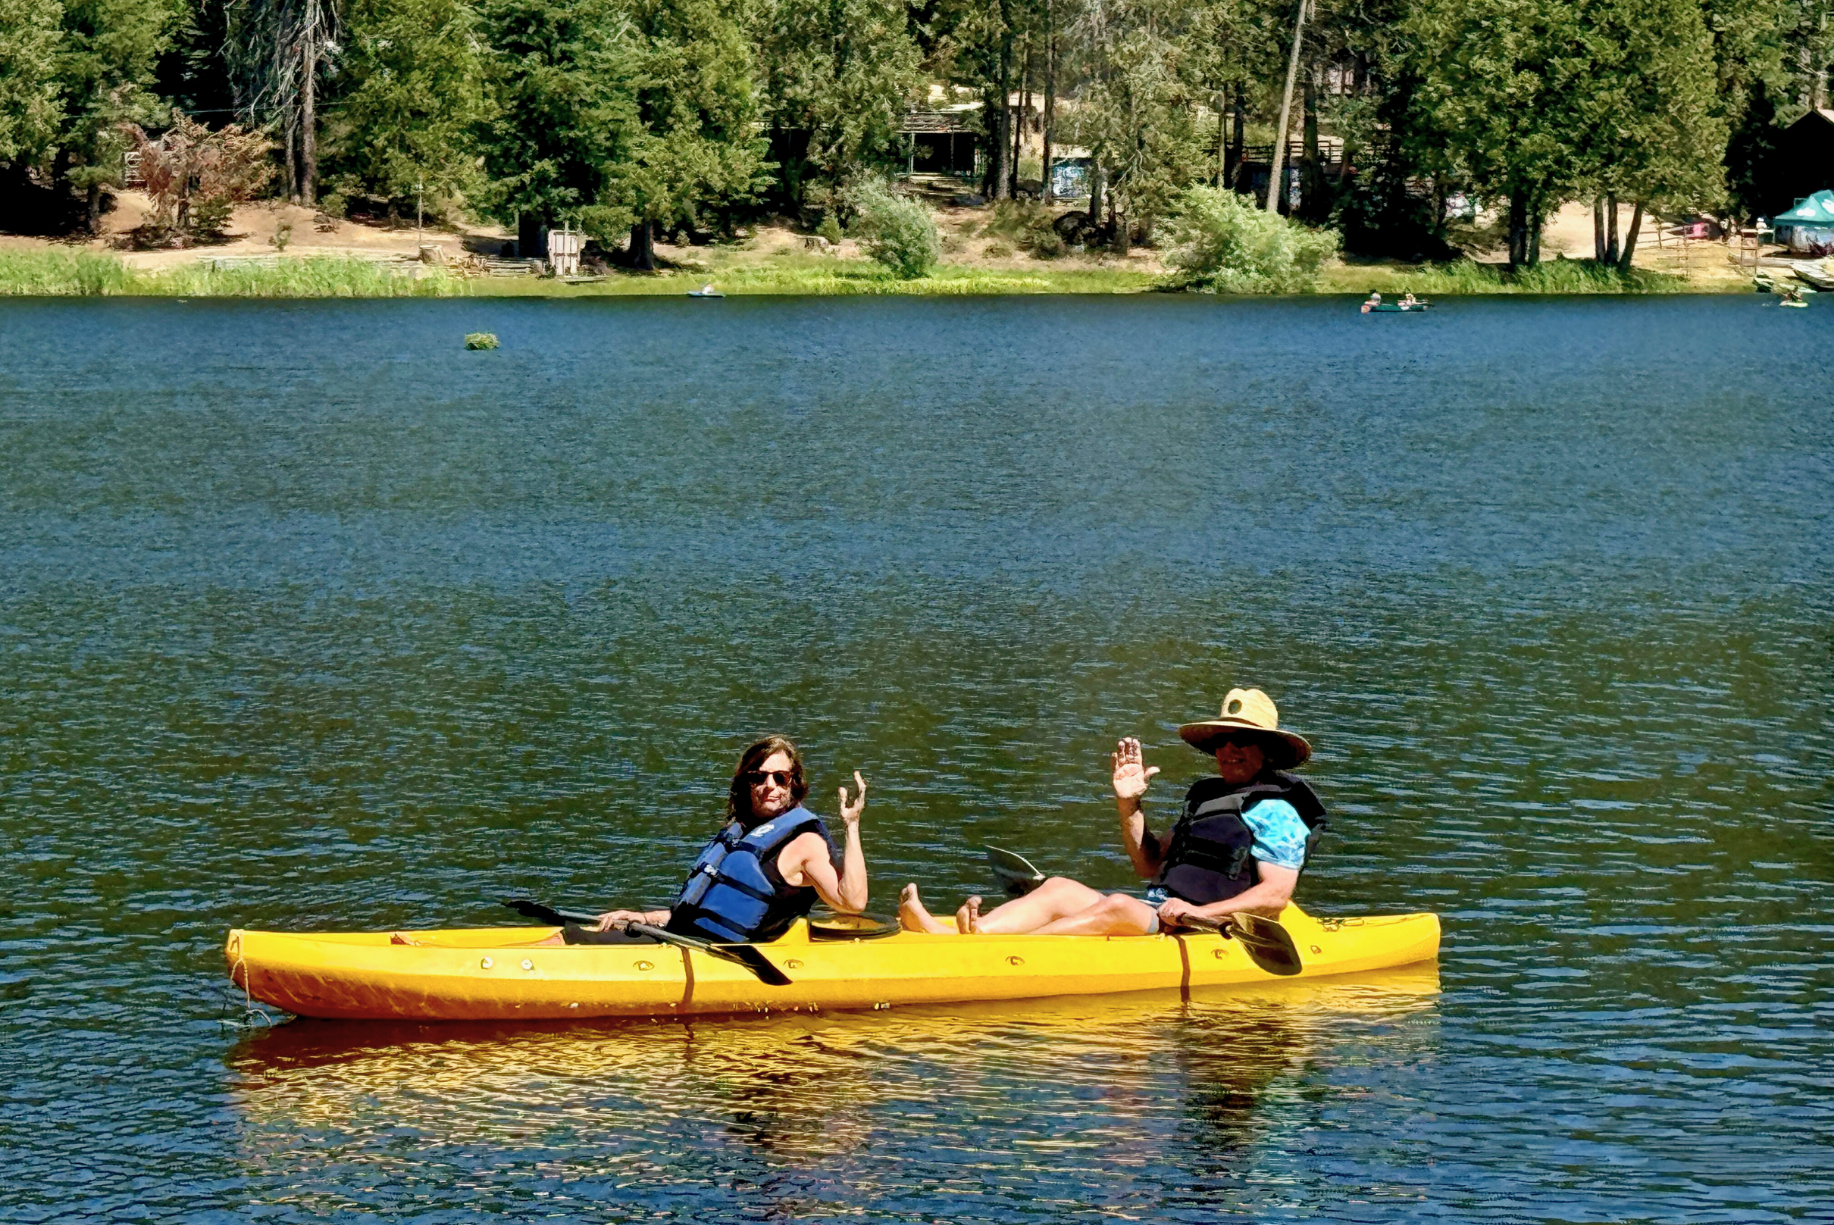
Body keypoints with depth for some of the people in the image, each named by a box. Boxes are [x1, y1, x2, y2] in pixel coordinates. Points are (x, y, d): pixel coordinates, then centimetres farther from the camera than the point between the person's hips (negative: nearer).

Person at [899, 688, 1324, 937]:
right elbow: (1150, 865, 24)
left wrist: (1202, 911, -22)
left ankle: (988, 950, -53)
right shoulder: (1205, 797, 26)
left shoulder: (1275, 812, 0)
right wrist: (1129, 805, 11)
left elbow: (1276, 894, -12)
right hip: (1154, 916, 8)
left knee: (1117, 908, -33)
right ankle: (949, 936, -36)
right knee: (1060, 890, -11)